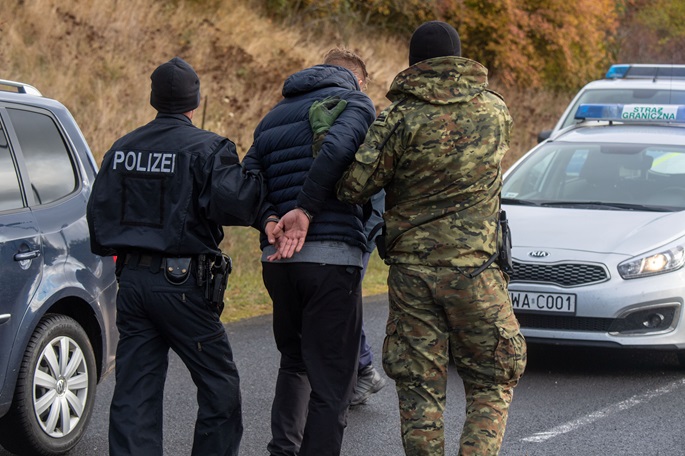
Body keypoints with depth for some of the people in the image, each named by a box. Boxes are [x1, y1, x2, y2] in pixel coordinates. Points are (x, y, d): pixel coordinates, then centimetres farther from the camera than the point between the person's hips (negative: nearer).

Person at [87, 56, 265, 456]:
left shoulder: (123, 149, 11)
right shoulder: (206, 148, -9)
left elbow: (99, 211, 12)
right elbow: (231, 202, -24)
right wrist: (261, 179, -7)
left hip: (132, 279, 6)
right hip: (182, 283, -6)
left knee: (135, 392, 6)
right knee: (220, 386, 6)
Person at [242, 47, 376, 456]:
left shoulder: (276, 115, 21)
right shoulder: (355, 102, 1)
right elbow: (336, 148, -21)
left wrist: (270, 220, -5)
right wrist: (305, 212, -15)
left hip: (277, 260, 6)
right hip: (331, 255, -6)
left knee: (294, 362, 25)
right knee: (331, 382, -3)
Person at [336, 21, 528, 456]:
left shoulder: (399, 118, -6)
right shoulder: (495, 111, 2)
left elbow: (353, 186, -11)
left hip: (410, 271, 0)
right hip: (475, 271, 0)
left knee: (419, 391, 7)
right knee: (491, 387, 11)